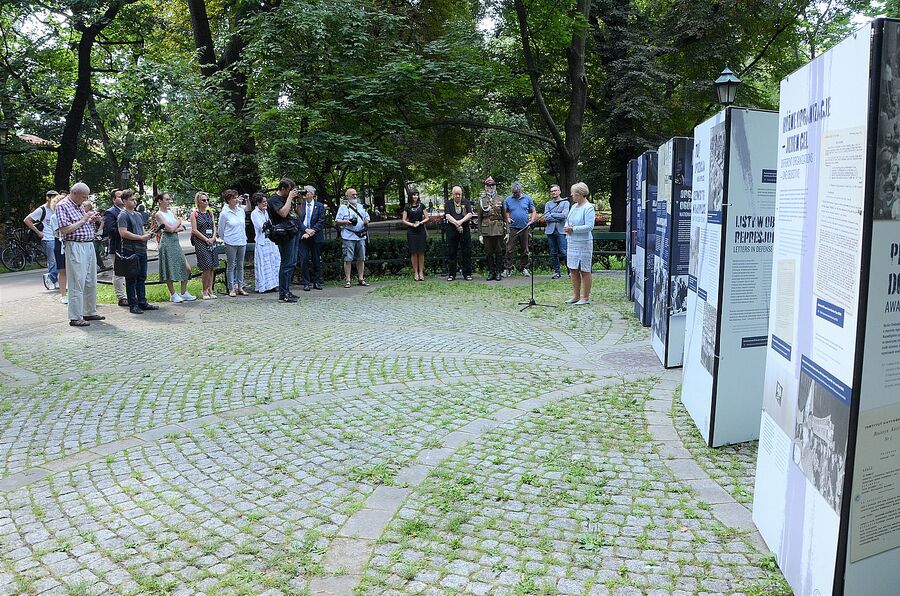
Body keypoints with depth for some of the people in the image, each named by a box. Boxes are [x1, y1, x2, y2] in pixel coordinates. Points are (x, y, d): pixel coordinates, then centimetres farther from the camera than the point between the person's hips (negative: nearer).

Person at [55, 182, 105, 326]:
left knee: (91, 282, 13)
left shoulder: (80, 206, 17)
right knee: (77, 283, -8)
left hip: (89, 246, 9)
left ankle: (90, 312, 23)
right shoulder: (62, 206, -9)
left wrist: (92, 220, 7)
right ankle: (75, 318, -4)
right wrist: (83, 220, -14)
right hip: (75, 247, -9)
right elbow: (64, 230, -17)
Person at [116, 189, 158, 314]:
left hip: (141, 250, 8)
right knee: (131, 279, -3)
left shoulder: (138, 215, 20)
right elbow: (123, 233, -18)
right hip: (130, 251, -8)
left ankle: (142, 303, 18)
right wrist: (141, 237, -17)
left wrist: (148, 233, 5)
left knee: (142, 277, 11)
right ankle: (133, 305, 1)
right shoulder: (123, 216, -7)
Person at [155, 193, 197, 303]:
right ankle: (173, 295, 10)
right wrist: (178, 222, 1)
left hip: (176, 242, 7)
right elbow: (170, 229, -14)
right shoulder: (159, 214, -7)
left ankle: (183, 293, 15)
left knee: (187, 269, 4)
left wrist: (174, 228, -11)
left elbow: (182, 227, 8)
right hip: (167, 242, -7)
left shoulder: (171, 212, 14)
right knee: (169, 269, -1)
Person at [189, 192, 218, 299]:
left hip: (211, 242, 5)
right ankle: (205, 291, 0)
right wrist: (206, 239, -11)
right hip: (200, 242, -5)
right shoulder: (194, 214, -1)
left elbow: (214, 227, 13)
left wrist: (213, 238, -5)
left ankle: (210, 290, 11)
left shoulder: (210, 213, 15)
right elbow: (194, 230, -6)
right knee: (206, 267, -9)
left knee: (212, 267, 4)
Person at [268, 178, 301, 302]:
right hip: (285, 235, -9)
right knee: (287, 264, -9)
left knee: (292, 263, 12)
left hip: (293, 233, 9)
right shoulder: (274, 199, -8)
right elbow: (283, 213, -25)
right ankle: (283, 294, -5)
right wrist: (290, 197, -16)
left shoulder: (287, 198, 17)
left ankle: (287, 291, 20)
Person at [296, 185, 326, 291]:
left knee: (316, 260, 5)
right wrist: (306, 230, -14)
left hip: (316, 236, 0)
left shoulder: (319, 206, 6)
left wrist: (313, 230, -13)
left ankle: (317, 282, 15)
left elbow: (321, 221, -1)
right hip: (303, 236, 0)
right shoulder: (300, 205, 7)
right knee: (304, 259, -5)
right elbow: (298, 220, 0)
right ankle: (306, 283, 1)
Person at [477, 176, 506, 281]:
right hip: (487, 230, -1)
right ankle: (491, 272, 12)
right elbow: (479, 218, 4)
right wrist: (480, 234, -1)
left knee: (499, 252, 3)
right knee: (489, 252, 4)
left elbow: (504, 217, 10)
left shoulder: (500, 200, 9)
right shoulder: (481, 200, 5)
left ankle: (498, 272, 10)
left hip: (499, 230, 1)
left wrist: (506, 231, 4)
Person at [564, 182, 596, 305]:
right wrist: (566, 227, 1)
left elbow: (589, 226, -20)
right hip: (572, 242, 8)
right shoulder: (574, 206, 13)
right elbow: (568, 220, 23)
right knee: (573, 270, 11)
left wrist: (573, 229, -19)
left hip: (583, 243, -8)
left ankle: (585, 297, 7)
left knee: (585, 271, 0)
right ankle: (576, 296, 20)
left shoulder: (588, 208, -13)